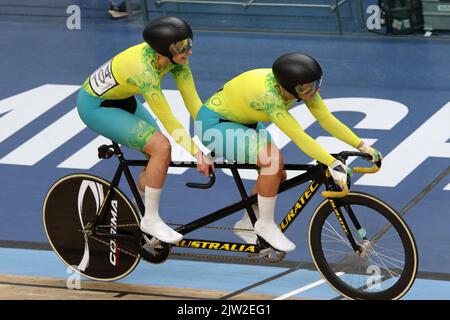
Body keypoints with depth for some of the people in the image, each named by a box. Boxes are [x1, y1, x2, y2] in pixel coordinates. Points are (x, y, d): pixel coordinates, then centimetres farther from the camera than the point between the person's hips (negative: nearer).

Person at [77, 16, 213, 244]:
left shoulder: (175, 57, -16)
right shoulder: (144, 69, -37)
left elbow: (192, 100, -12)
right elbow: (168, 120, -32)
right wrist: (197, 153, -29)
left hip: (121, 99, 8)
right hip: (95, 106, -8)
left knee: (159, 153, 1)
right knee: (161, 148, -20)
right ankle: (151, 220, -6)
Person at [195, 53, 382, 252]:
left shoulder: (302, 86, -16)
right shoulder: (269, 94, -38)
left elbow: (327, 119, -11)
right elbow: (298, 136, -41)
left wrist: (362, 146, -16)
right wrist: (333, 164, -45)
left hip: (241, 122, 8)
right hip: (213, 124, -8)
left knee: (278, 174, -1)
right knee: (273, 159, -26)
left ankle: (247, 224, 19)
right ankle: (266, 225, -10)